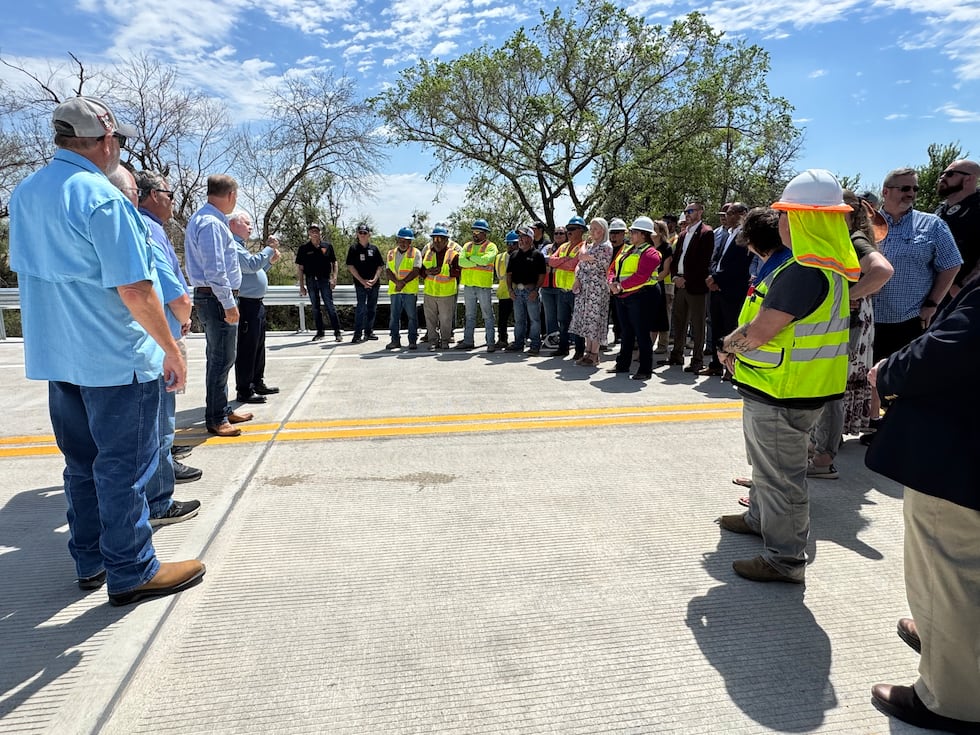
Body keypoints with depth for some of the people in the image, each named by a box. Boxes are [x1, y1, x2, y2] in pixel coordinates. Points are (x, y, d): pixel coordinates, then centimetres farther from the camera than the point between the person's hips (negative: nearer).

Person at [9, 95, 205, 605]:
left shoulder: (23, 194, 11)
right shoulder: (101, 198, -17)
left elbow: (24, 268, 19)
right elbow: (134, 288, -21)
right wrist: (171, 348, -13)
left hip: (55, 355, 8)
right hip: (115, 357, -8)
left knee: (82, 463, 18)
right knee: (124, 466, 2)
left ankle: (89, 562, 30)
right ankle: (131, 572, 14)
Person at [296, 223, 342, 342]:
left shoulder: (327, 245, 3)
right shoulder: (304, 248, 2)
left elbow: (334, 262, 7)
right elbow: (300, 268, 5)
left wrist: (334, 278, -6)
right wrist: (301, 286, 1)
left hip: (325, 279, -2)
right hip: (311, 280, 2)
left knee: (330, 306, -4)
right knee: (315, 307, 9)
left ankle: (337, 332, 0)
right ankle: (320, 332, 19)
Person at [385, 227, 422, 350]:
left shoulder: (415, 253, 3)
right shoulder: (391, 253, 13)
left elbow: (416, 270, -7)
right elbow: (389, 271, 5)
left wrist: (403, 282, -16)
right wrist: (397, 282, -13)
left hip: (410, 290, -3)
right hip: (394, 290, 4)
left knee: (412, 316, -1)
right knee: (394, 316, 7)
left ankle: (413, 341, 6)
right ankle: (395, 340, 15)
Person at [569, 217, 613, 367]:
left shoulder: (606, 247, -8)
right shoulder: (590, 246, 18)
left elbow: (582, 257, -14)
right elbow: (579, 265, 13)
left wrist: (585, 244, 5)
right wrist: (577, 279, -4)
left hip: (597, 288, -8)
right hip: (584, 287, 8)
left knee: (594, 320, -6)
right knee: (586, 321, 9)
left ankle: (594, 355, 1)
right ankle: (588, 352, 16)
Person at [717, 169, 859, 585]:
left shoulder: (804, 272, -25)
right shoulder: (826, 263, 10)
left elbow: (759, 331, -25)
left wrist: (729, 344, -4)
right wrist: (739, 349, 4)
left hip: (782, 393, -10)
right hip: (774, 387, 10)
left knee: (780, 473, 3)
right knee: (767, 462, 26)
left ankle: (785, 559, 17)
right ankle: (761, 518, 46)